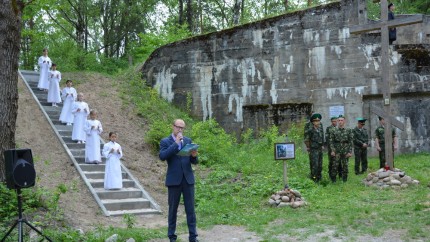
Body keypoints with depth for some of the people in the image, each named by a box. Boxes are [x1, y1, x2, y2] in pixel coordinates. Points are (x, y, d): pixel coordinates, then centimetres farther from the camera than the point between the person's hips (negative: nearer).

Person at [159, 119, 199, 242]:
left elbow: (194, 161, 11)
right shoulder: (165, 141, 0)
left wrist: (194, 156, -13)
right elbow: (162, 156, -19)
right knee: (173, 209, 6)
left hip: (188, 179, 3)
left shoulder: (188, 140, 10)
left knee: (190, 208, 1)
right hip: (174, 180, -3)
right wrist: (176, 143, -20)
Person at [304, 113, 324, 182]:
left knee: (320, 166, 11)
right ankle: (313, 179, -5)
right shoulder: (310, 130, -13)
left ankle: (319, 179, 20)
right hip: (313, 150, -7)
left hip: (320, 150, 7)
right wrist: (308, 148, -3)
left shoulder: (321, 130, 9)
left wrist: (322, 146, 13)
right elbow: (306, 140, -9)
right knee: (314, 165, -10)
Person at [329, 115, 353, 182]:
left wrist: (350, 151, -5)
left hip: (345, 151, 0)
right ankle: (333, 179, 5)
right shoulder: (334, 131, 5)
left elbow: (350, 142, 2)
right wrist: (332, 150, -8)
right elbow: (331, 141, 3)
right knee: (335, 165, -5)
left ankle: (344, 180, 15)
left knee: (345, 166, 5)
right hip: (337, 151, 0)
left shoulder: (348, 130, 4)